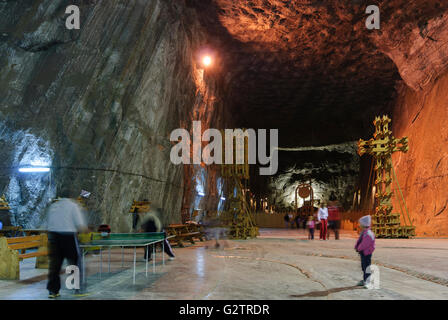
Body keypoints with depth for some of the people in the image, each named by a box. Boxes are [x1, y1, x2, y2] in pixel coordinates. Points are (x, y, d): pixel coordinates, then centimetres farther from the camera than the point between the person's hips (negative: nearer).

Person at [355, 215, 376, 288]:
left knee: (366, 267, -5)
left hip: (366, 253, -10)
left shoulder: (368, 234, -22)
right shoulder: (363, 232, 9)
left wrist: (358, 249, -11)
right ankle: (364, 280, 31)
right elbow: (359, 241, 16)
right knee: (363, 267, 18)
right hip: (362, 252, 10)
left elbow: (364, 244, -23)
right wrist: (356, 247, 3)